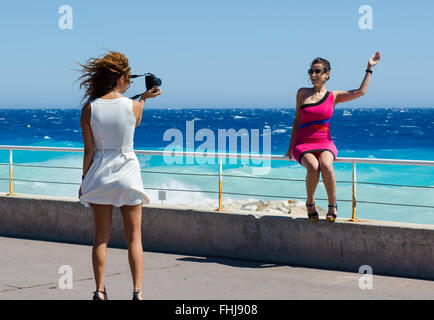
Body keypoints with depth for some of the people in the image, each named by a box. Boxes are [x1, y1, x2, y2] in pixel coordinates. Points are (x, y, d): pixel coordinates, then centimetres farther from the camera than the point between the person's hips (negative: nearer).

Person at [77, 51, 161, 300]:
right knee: (134, 238, 7)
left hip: (100, 174, 1)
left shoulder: (89, 109, -6)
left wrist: (84, 181, 5)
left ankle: (100, 291, 9)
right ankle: (137, 291, 4)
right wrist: (145, 98, 30)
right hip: (128, 172, -1)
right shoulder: (133, 106, -9)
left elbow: (89, 151, -4)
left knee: (101, 238, 9)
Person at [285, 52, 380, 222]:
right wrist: (291, 146, 17)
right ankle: (310, 203, -9)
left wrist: (369, 69, 3)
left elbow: (360, 92, -3)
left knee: (326, 165, -35)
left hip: (325, 144, 0)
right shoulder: (302, 93, 8)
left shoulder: (334, 96, 7)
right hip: (303, 144, 0)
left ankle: (332, 205, -17)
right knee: (313, 167, -33)